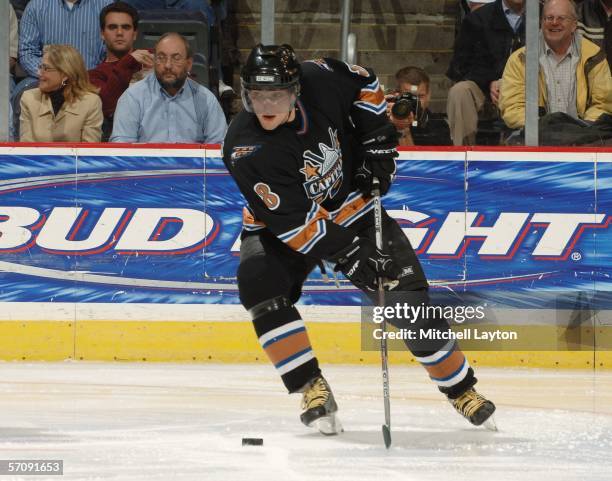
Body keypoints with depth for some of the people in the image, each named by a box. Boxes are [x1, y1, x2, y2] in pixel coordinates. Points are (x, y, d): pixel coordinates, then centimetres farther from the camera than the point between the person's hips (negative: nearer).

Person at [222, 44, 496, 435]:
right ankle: (313, 390, -20)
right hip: (279, 225, -2)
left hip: (352, 203, 2)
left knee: (408, 293, -3)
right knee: (259, 283, -28)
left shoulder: (321, 81, -23)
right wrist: (350, 256, -37)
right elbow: (294, 223, -32)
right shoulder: (246, 150, -31)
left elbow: (365, 85, 1)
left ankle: (461, 387, 13)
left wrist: (379, 141, -6)